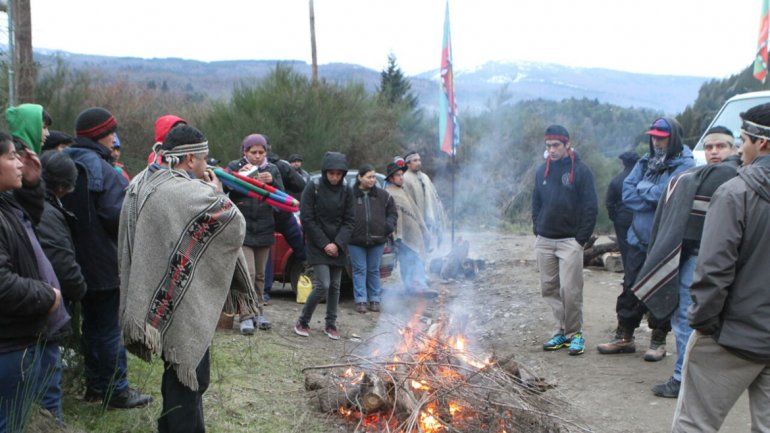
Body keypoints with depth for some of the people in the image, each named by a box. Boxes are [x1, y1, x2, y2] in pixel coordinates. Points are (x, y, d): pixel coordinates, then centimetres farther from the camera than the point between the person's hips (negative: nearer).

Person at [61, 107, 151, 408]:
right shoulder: (101, 169, -18)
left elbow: (64, 212, 12)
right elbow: (117, 215, -24)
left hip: (79, 261, 8)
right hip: (104, 263, -8)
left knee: (92, 324, 18)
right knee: (110, 328, 2)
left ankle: (94, 385, 29)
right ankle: (116, 390, 11)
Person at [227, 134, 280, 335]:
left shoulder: (272, 169, 7)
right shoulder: (235, 166, -1)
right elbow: (227, 192, -10)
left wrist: (272, 182, -17)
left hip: (264, 229, 4)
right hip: (243, 229, -4)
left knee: (260, 274, 13)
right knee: (248, 273, -12)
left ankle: (258, 312, 24)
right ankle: (246, 316, -6)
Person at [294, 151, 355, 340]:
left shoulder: (347, 190, 1)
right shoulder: (313, 187, -9)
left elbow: (349, 220, 2)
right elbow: (306, 219, -9)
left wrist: (338, 244, -11)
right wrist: (324, 244, -12)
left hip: (338, 246, 4)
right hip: (317, 245, -4)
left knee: (335, 286, 8)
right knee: (322, 285, -13)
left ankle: (330, 324, 23)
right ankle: (302, 321, 6)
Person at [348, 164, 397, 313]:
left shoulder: (383, 195, 6)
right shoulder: (350, 195, -2)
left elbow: (392, 212, 15)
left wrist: (389, 224, -2)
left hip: (377, 240, 2)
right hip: (356, 241, -2)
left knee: (374, 270, 10)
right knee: (359, 270, 2)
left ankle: (374, 300, 18)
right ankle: (361, 300, 7)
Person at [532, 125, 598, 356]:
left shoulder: (581, 170, -3)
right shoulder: (542, 171, 11)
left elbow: (590, 207, -5)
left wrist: (581, 238, -9)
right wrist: (538, 231, 8)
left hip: (570, 241, -5)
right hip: (544, 241, 5)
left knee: (570, 290, -7)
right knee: (549, 288, 7)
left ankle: (575, 333, 7)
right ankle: (561, 331, 17)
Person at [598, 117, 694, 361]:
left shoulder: (685, 165, -8)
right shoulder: (645, 162, 10)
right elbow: (627, 193, 0)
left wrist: (643, 188, -7)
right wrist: (654, 198, -13)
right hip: (639, 238, 6)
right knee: (630, 289, 11)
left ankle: (658, 341, 20)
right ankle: (624, 337, 23)